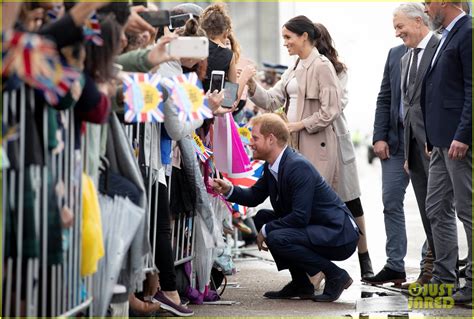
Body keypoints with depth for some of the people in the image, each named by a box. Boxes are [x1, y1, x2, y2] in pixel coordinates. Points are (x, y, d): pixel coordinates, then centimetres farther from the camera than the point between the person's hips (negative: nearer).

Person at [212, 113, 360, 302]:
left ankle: (335, 275, -10)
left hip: (340, 235, -10)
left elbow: (300, 216, -27)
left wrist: (266, 230, -15)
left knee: (276, 238, -25)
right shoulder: (272, 166, 6)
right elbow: (254, 196, 17)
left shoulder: (298, 167, -23)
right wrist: (229, 190, -2)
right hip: (316, 229, 10)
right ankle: (301, 284, 11)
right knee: (262, 218, 10)